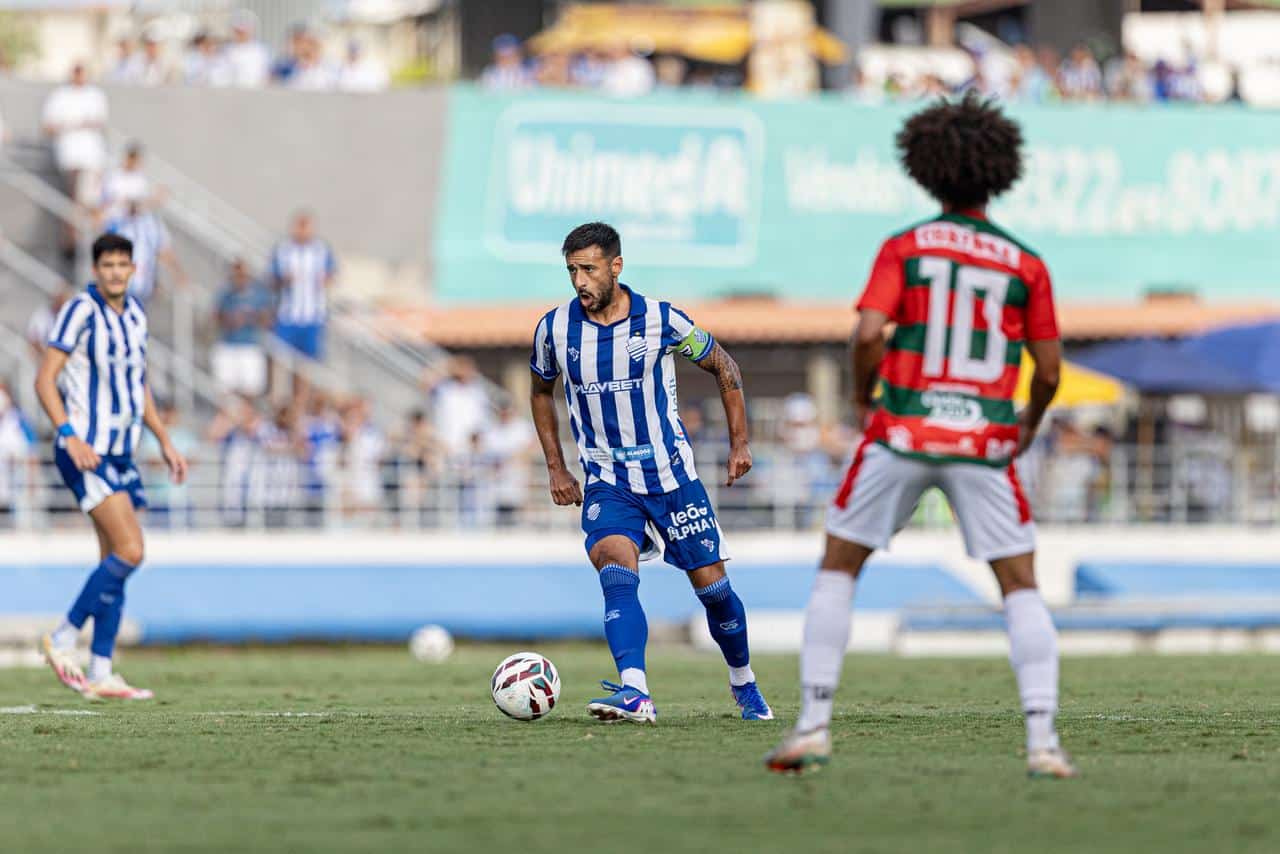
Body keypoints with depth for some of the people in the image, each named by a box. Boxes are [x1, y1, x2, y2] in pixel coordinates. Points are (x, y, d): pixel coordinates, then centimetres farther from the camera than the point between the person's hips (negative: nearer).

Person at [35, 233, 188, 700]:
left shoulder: (134, 313, 13)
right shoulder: (81, 310, -10)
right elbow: (45, 379, -13)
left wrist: (165, 442, 20)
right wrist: (70, 435, -23)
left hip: (120, 453, 8)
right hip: (86, 452, -8)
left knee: (115, 563, 5)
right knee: (129, 551, -18)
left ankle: (100, 673, 7)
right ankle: (63, 639, -5)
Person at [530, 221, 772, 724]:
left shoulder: (661, 321, -10)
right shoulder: (555, 328, -4)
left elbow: (723, 367, 5)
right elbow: (541, 391, 16)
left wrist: (739, 443, 3)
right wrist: (556, 468, 10)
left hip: (671, 474, 0)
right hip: (606, 483, 0)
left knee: (712, 587, 4)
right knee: (617, 572, -25)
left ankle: (744, 684, 30)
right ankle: (635, 694, -38)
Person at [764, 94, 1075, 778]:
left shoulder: (904, 249, 0)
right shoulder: (1026, 266, 5)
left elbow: (868, 335, -13)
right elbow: (1049, 370, 7)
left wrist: (862, 398, 6)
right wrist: (1029, 425, 26)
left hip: (902, 435, -1)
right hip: (984, 440, 1)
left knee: (837, 569, 13)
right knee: (1021, 588, 9)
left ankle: (813, 725, 5)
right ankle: (1042, 739, -5)